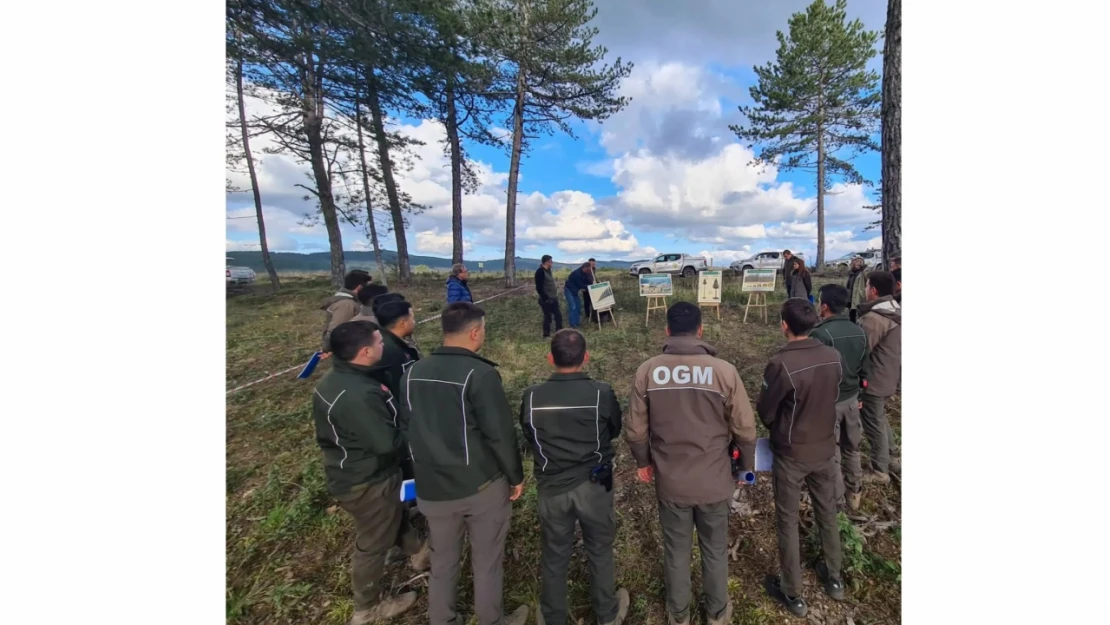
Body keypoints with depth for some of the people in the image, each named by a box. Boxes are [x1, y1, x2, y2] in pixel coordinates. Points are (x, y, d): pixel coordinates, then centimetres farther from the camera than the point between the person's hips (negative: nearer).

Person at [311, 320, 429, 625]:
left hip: (345, 472, 9)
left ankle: (418, 552, 54)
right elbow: (387, 442, -32)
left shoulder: (330, 381, -4)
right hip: (368, 482, -9)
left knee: (396, 515, 30)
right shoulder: (360, 395, -36)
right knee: (373, 544, 15)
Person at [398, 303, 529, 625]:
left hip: (431, 488, 5)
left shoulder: (412, 373, -1)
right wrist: (516, 476, -3)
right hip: (482, 485, -5)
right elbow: (500, 433, -18)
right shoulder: (480, 374, -21)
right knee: (487, 560, 18)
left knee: (443, 560, 25)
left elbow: (406, 428, 9)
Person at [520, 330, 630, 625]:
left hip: (551, 487, 1)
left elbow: (529, 437, 0)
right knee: (600, 551, 23)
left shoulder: (532, 396, -17)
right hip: (594, 485, 0)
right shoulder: (602, 393, -19)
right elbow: (614, 430, 0)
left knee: (554, 556, 21)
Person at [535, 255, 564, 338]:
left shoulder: (548, 270, 11)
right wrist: (545, 298, -20)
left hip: (553, 298, 9)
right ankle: (546, 335, 15)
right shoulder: (540, 271, -17)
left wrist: (556, 294, 14)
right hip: (546, 300, -9)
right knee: (548, 317, 2)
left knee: (558, 315, 11)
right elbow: (539, 288, -21)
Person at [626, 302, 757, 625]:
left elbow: (635, 430, -7)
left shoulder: (647, 371, -14)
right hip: (714, 481, 0)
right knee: (715, 550, 24)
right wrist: (747, 464, 11)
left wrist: (643, 461, 12)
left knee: (676, 550, 22)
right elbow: (744, 428, -8)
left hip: (669, 481, 1)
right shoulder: (724, 371, -16)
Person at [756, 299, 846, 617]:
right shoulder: (833, 357, -9)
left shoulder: (781, 364, -28)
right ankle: (834, 578, 45)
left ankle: (793, 593, 29)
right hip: (825, 449, 6)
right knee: (827, 513, 25)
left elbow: (764, 411, -15)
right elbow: (832, 398, 6)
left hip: (791, 454, -5)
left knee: (787, 521, 12)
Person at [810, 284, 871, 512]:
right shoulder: (860, 332, 1)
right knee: (852, 448, 21)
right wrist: (858, 393, 21)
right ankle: (854, 494, 38)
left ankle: (837, 501, 21)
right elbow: (864, 369, 9)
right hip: (851, 398, 7)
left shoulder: (820, 333, -23)